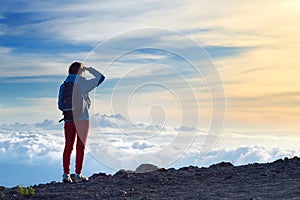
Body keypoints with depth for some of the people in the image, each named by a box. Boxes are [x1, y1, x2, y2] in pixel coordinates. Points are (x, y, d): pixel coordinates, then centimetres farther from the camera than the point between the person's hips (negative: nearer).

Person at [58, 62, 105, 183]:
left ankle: (66, 174, 8)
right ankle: (78, 175, 4)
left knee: (68, 147, 8)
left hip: (68, 120, 4)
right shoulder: (83, 84, -8)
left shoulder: (63, 86, 6)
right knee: (80, 147, 2)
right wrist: (89, 69, 10)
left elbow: (60, 106, 9)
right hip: (82, 119, -4)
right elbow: (101, 77, 0)